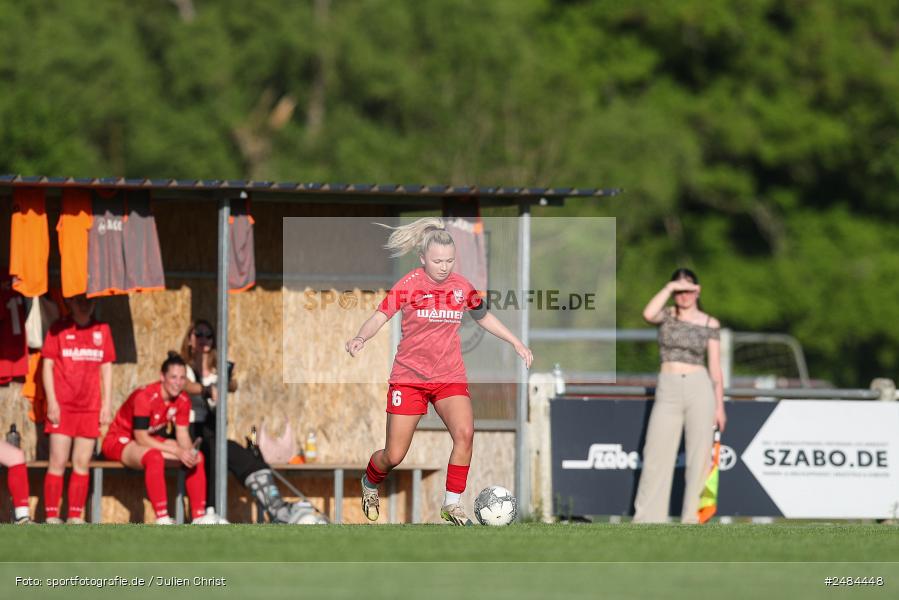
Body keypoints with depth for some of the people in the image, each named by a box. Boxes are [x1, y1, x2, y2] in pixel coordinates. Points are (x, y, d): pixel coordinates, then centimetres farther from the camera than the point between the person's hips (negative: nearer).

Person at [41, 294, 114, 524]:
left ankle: (75, 517, 6)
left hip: (90, 408, 3)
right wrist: (52, 402, -8)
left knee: (83, 464, 3)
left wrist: (106, 404, 7)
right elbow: (48, 365, 0)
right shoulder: (58, 329, 1)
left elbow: (106, 368, 13)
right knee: (58, 462, -6)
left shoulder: (102, 330, 10)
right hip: (62, 406, -3)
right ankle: (51, 516, -5)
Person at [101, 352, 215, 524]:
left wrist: (190, 452, -27)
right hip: (120, 442, -8)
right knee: (154, 457, -39)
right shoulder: (145, 397, -28)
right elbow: (141, 438, -29)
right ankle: (162, 520, -39)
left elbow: (183, 434, -4)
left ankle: (199, 517, -7)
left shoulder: (182, 400, -5)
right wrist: (177, 451, -32)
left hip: (151, 442, 8)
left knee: (197, 457, -7)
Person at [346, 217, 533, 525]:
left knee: (464, 433, -24)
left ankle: (452, 505, -10)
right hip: (409, 376, -2)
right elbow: (380, 316, -16)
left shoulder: (461, 286, 1)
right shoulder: (409, 285, -10)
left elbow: (484, 317, 19)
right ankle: (370, 483, 35)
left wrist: (516, 342, 18)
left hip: (449, 376, 2)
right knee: (394, 456, -1)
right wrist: (360, 338, -35)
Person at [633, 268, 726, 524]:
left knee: (699, 456, -1)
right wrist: (669, 288, -14)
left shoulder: (710, 324, 6)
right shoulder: (667, 316, 7)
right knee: (657, 455, -3)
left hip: (700, 388, 0)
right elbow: (648, 314, -18)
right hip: (668, 390, 0)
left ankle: (693, 517, 4)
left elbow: (715, 367, 6)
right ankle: (646, 519, 0)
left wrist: (720, 406, 2)